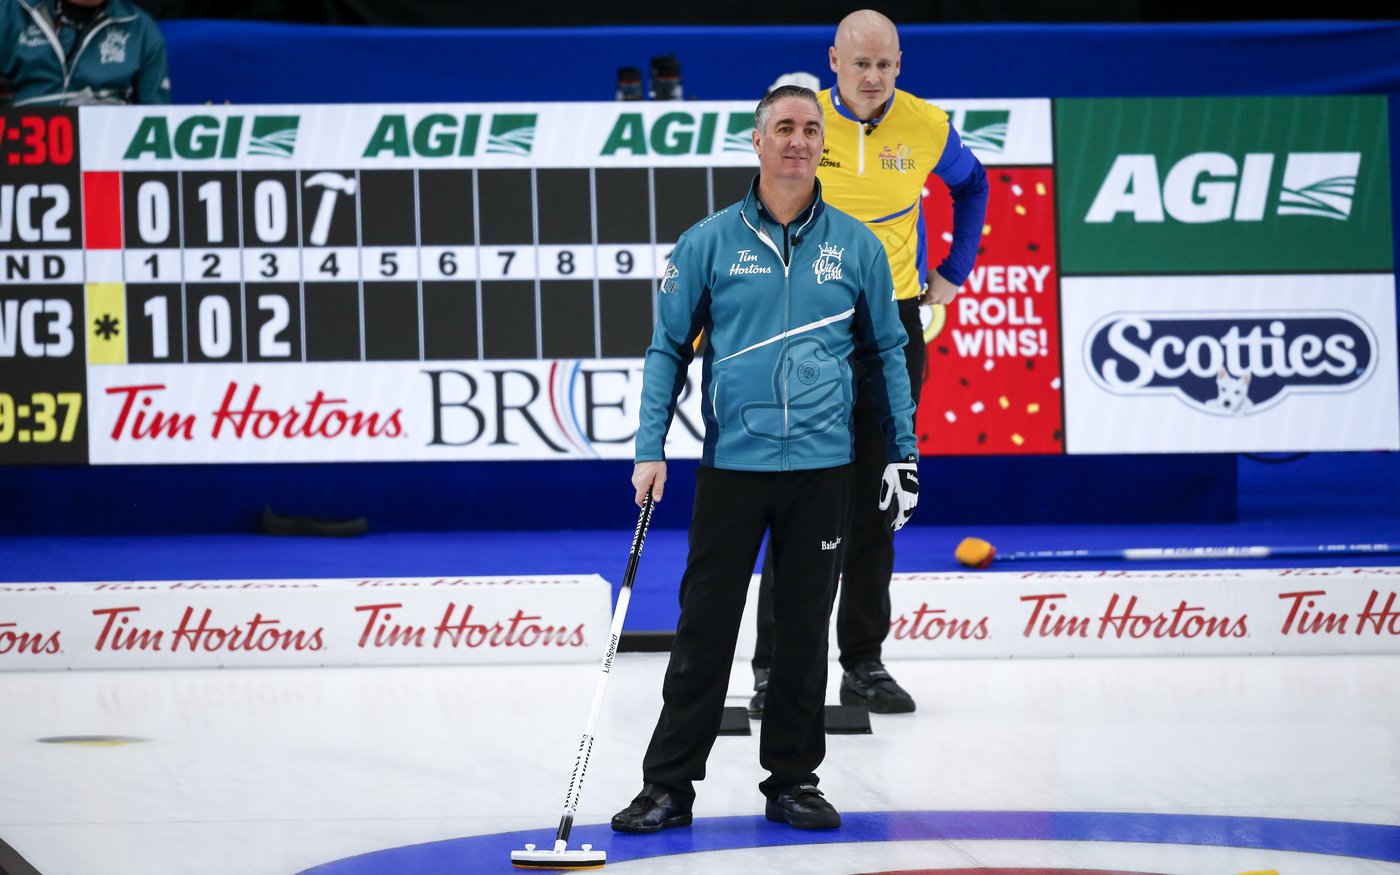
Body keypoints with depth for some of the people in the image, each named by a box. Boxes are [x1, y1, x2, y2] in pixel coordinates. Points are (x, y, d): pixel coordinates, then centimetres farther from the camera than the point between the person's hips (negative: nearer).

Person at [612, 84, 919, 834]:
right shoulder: (709, 243, 0)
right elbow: (669, 348, 4)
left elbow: (887, 351, 12)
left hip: (822, 467, 1)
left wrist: (904, 451, 7)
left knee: (804, 631, 8)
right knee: (705, 629, 1)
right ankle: (669, 783, 8)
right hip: (732, 464, -1)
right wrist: (650, 449, -5)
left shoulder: (855, 246, 4)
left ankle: (793, 778, 19)